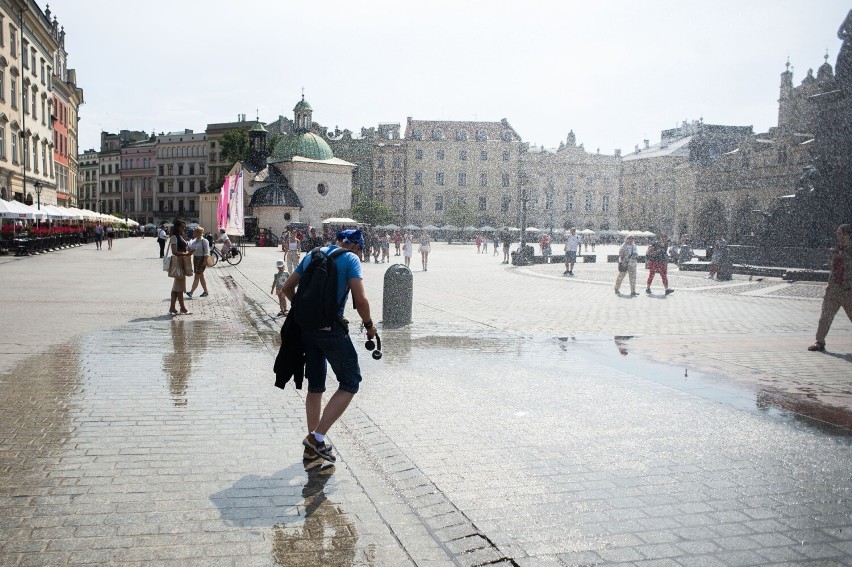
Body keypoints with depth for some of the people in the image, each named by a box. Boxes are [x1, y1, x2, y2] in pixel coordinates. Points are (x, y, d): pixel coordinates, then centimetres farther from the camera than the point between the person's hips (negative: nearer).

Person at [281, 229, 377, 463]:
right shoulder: (350, 259, -5)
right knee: (350, 383, 7)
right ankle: (317, 437, 0)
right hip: (332, 329, -7)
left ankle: (312, 446, 25)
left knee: (315, 385, 17)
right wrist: (369, 325, 2)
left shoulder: (312, 255, 14)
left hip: (306, 327, 7)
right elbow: (360, 300, -14)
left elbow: (287, 288, 17)